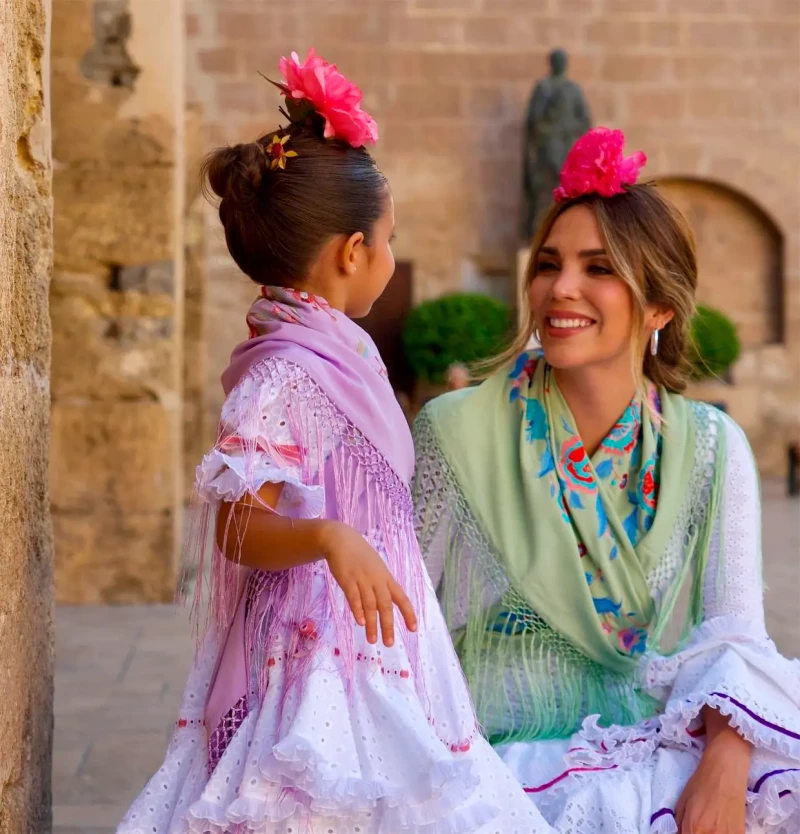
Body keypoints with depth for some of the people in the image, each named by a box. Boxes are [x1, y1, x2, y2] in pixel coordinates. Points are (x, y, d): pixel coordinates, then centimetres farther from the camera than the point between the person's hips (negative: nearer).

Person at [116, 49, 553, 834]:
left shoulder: (330, 356, 14)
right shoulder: (282, 374, -15)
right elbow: (239, 527, -21)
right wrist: (330, 539, -37)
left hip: (374, 659, 10)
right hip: (320, 656, -10)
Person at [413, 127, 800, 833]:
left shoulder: (709, 448, 2)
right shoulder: (458, 433, -4)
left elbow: (734, 631, -7)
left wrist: (724, 767, -24)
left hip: (664, 745, 3)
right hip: (513, 758, -3)